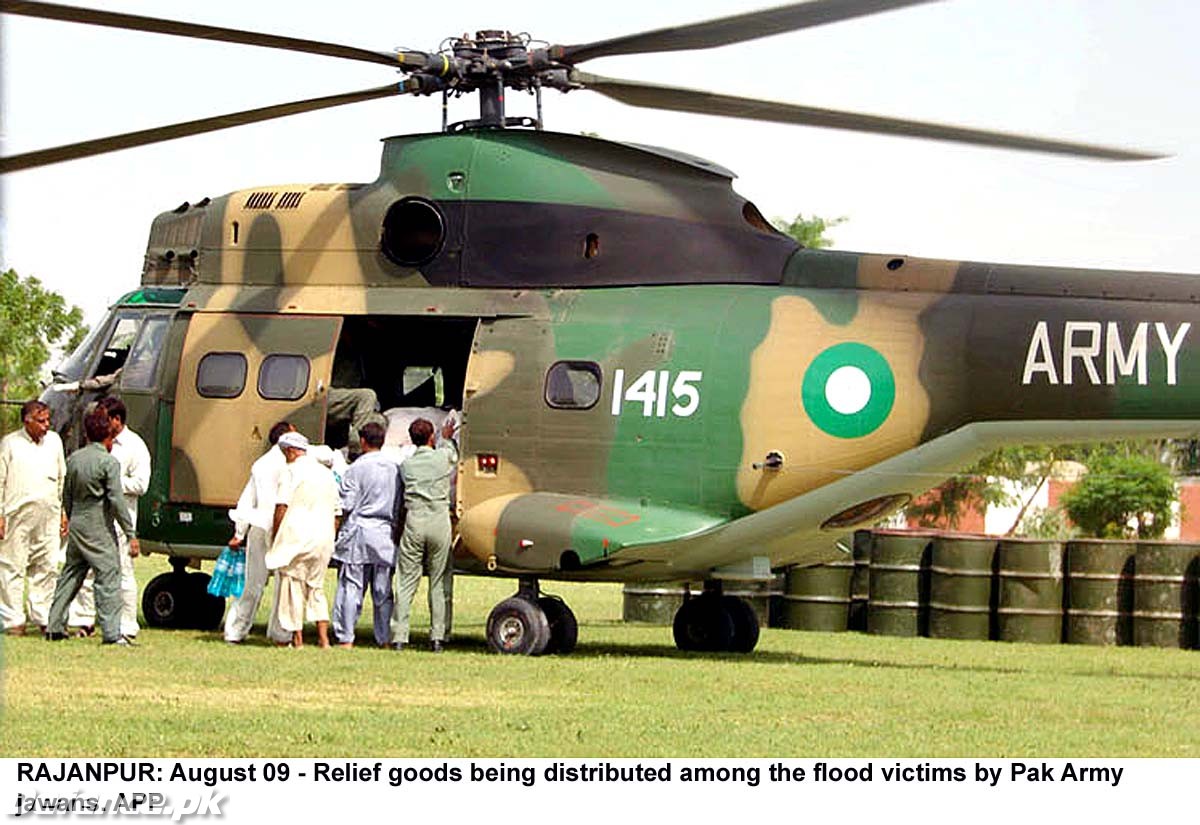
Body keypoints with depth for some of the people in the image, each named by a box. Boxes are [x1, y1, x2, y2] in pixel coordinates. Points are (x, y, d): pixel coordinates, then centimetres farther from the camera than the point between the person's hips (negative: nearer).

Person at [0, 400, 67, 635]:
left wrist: (63, 511, 19)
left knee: (47, 567, 5)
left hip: (48, 516, 4)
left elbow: (62, 479, 22)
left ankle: (43, 618, 13)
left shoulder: (54, 441, 14)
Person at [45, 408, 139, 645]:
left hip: (76, 526, 7)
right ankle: (111, 632, -12)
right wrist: (131, 534, -13)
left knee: (70, 575, 16)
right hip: (99, 528, -7)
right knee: (108, 576, -6)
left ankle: (54, 627, 18)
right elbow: (116, 500, -15)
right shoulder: (109, 462, -12)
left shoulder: (73, 458, 9)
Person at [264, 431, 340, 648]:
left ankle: (296, 637, 2)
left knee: (293, 587, 2)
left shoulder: (291, 471, -4)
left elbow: (281, 507, -11)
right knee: (316, 587, 15)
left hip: (296, 537, -6)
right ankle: (323, 636, 5)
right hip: (323, 539, 6)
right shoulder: (326, 474, 16)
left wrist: (275, 537, -4)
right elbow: (336, 512, 18)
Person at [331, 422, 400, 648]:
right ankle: (384, 639, 7)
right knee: (383, 591, 8)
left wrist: (342, 523, 9)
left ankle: (346, 638, -2)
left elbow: (347, 505, -9)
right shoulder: (395, 468, 5)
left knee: (351, 587, -1)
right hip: (385, 532, 4)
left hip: (359, 530, -4)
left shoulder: (357, 468, -8)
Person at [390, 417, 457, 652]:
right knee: (438, 582, 6)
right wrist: (447, 438, 46)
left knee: (406, 582, 2)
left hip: (414, 520, 1)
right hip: (440, 521, -1)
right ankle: (437, 637, 3)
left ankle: (399, 637, -4)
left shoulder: (406, 465, 6)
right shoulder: (444, 456, 3)